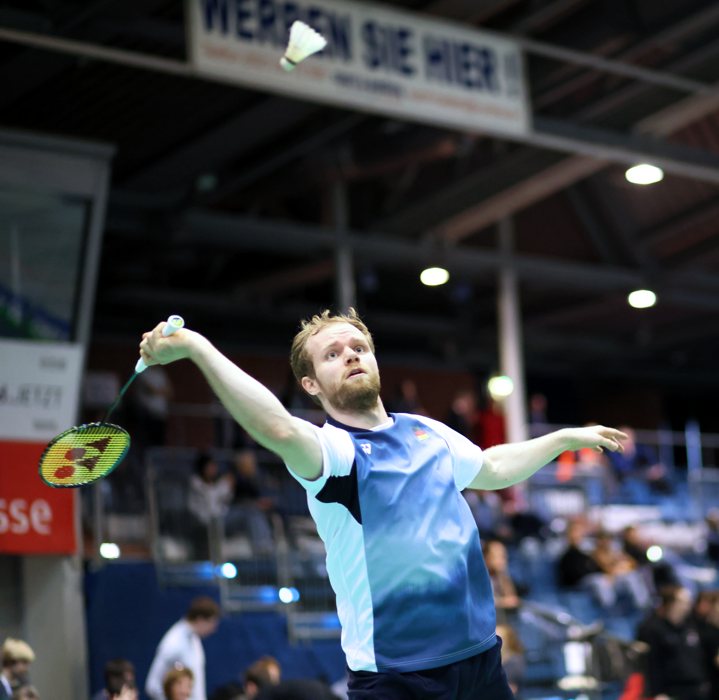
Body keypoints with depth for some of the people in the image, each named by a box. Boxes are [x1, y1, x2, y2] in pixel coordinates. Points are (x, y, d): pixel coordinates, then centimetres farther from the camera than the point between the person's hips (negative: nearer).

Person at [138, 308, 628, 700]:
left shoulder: (427, 432, 10)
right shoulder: (331, 448, -11)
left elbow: (492, 469, 31)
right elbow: (280, 430, -35)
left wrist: (568, 437, 32)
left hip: (481, 658, 6)